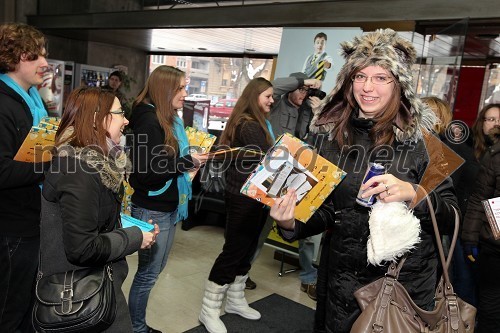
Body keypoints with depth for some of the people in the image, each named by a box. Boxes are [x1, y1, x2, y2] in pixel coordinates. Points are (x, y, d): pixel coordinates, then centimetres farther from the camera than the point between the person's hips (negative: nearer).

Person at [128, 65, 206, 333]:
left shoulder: (171, 119, 8)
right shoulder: (149, 121, -18)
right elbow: (148, 170, -25)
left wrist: (190, 160, -1)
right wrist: (187, 161, -18)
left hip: (169, 206, 9)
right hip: (152, 209, -9)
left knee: (154, 268, 19)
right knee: (148, 273, 5)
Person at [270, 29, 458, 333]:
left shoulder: (420, 137, -10)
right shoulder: (337, 137, -1)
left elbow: (451, 216, -8)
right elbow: (325, 212, 2)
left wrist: (413, 194, -28)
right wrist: (291, 223, -17)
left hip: (405, 281, -3)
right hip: (342, 278, 3)